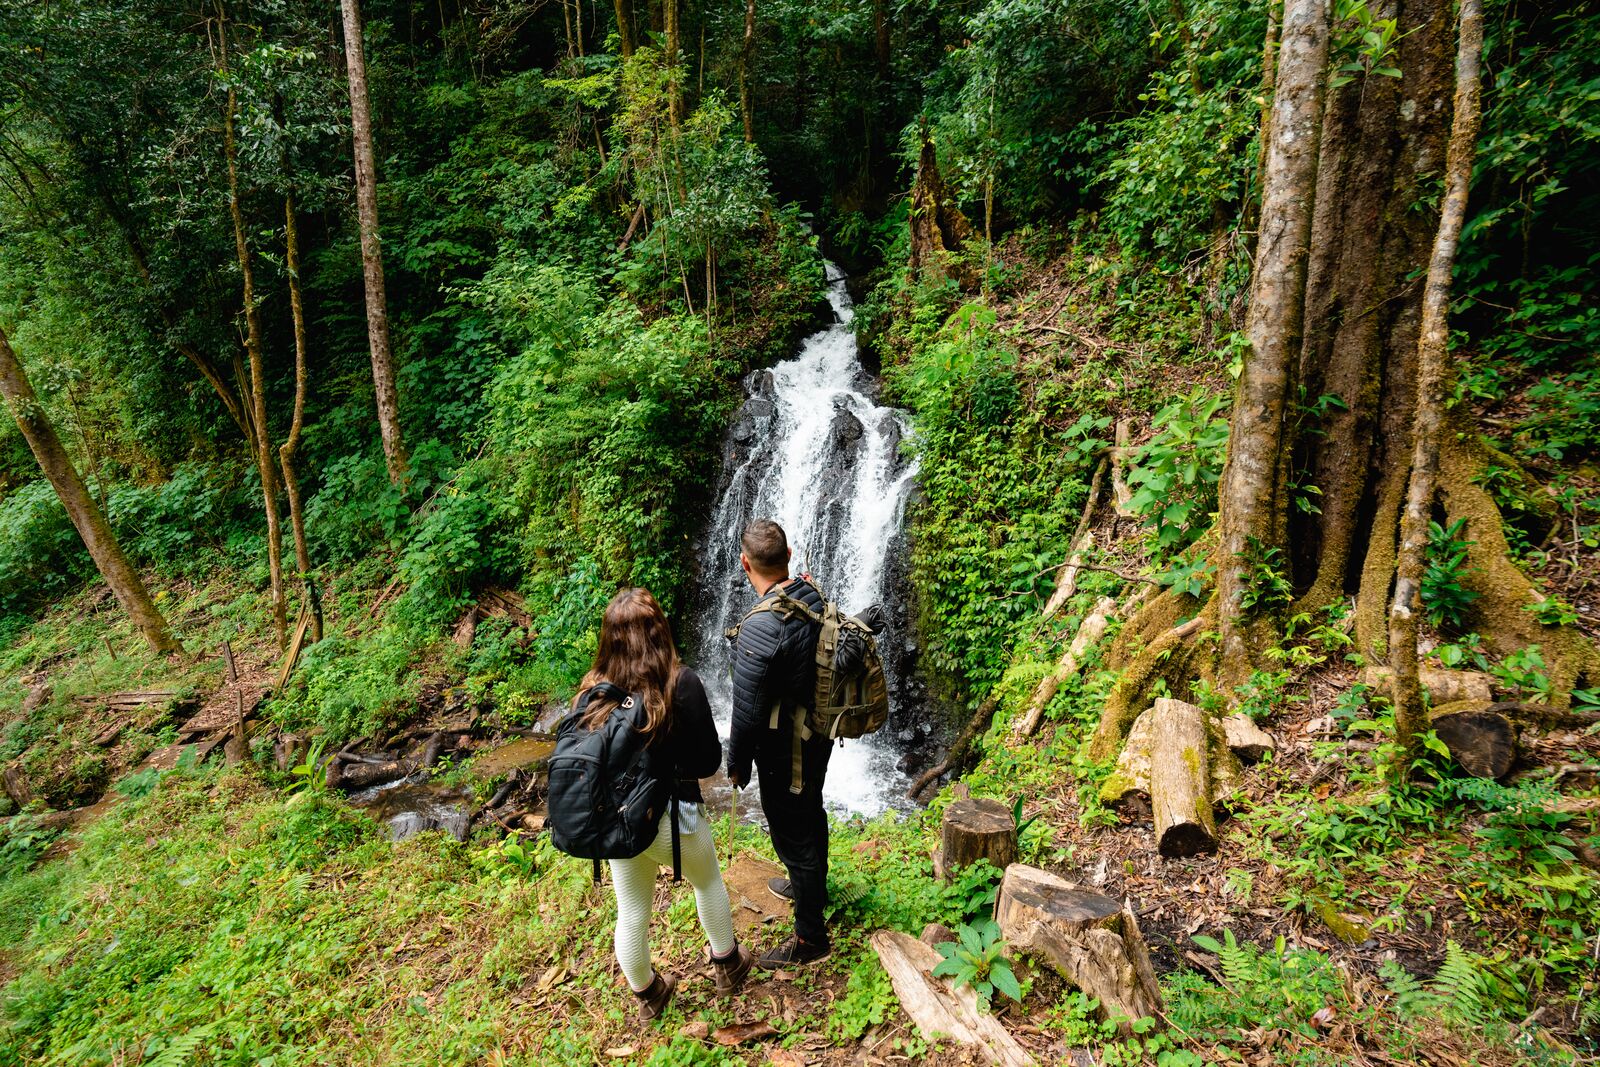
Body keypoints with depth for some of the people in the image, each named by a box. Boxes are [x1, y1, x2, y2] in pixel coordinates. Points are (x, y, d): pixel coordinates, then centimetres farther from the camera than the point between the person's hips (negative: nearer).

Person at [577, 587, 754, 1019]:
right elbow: (708, 762, -15)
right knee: (708, 883, 27)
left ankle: (647, 995, 45)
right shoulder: (681, 682, -19)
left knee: (632, 914, 22)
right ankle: (727, 964, 46)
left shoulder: (592, 692, -8)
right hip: (672, 818, -3)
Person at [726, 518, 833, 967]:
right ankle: (811, 885, 53)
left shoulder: (760, 628, -32)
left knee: (793, 837, 9)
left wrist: (737, 763, -8)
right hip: (820, 735, 8)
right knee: (811, 816, 29)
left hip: (785, 751, -8)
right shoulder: (814, 595, -8)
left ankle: (810, 937, 27)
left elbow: (747, 710, -24)